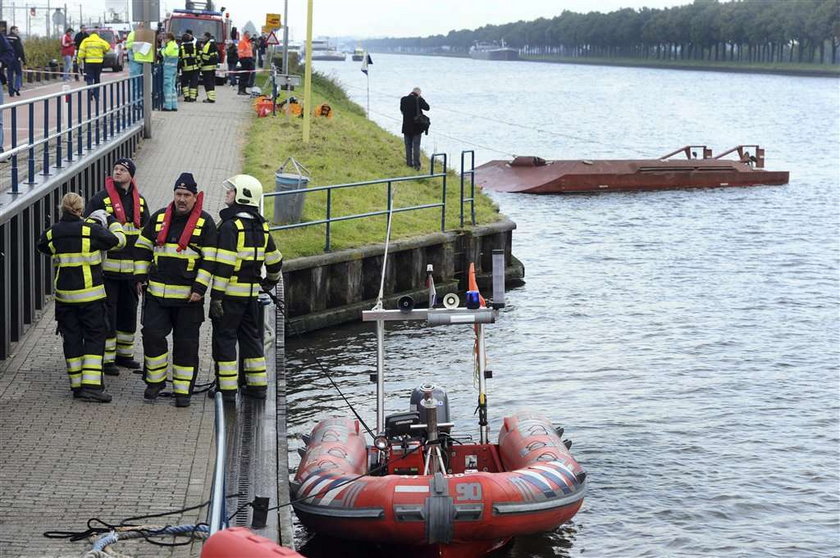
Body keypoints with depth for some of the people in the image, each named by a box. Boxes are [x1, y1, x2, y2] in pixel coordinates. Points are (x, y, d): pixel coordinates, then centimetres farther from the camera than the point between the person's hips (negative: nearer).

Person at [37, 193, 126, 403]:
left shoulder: (53, 232, -1)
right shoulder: (91, 230, -12)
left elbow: (42, 245, 20)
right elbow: (118, 240, -2)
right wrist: (113, 223, 17)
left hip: (64, 295, 4)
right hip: (89, 295, -4)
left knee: (72, 338, 11)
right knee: (94, 337, 1)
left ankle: (77, 385, 12)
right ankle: (91, 385, -9)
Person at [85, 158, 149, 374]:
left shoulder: (139, 202, 11)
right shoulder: (100, 199, -6)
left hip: (131, 269, 5)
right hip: (107, 267, -5)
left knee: (129, 312, 13)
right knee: (107, 314, -3)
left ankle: (124, 354, 27)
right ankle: (107, 359, 4)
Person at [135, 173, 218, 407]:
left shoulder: (205, 222, -2)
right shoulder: (158, 218, 9)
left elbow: (210, 259, -5)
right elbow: (143, 248, 17)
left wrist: (199, 288, -11)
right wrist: (140, 276, 10)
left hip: (188, 296, -3)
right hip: (157, 292, 3)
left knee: (186, 344, 3)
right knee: (152, 335, -4)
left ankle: (183, 389, 12)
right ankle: (155, 380, 14)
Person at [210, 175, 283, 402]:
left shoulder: (231, 226, -14)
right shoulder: (261, 227, 10)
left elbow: (224, 265, -20)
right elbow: (274, 259, 20)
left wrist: (216, 296, -19)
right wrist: (272, 280, 39)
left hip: (231, 292, -7)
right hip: (252, 291, 7)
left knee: (224, 338, 0)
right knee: (251, 336, 16)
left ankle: (227, 389, 0)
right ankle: (258, 386, 19)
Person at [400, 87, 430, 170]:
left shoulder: (403, 99, -5)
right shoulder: (419, 100, -13)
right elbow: (427, 107, -2)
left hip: (406, 127, 2)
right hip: (417, 127, -2)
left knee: (408, 146, 14)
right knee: (416, 146, 2)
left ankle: (409, 162, 18)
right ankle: (416, 164, -4)